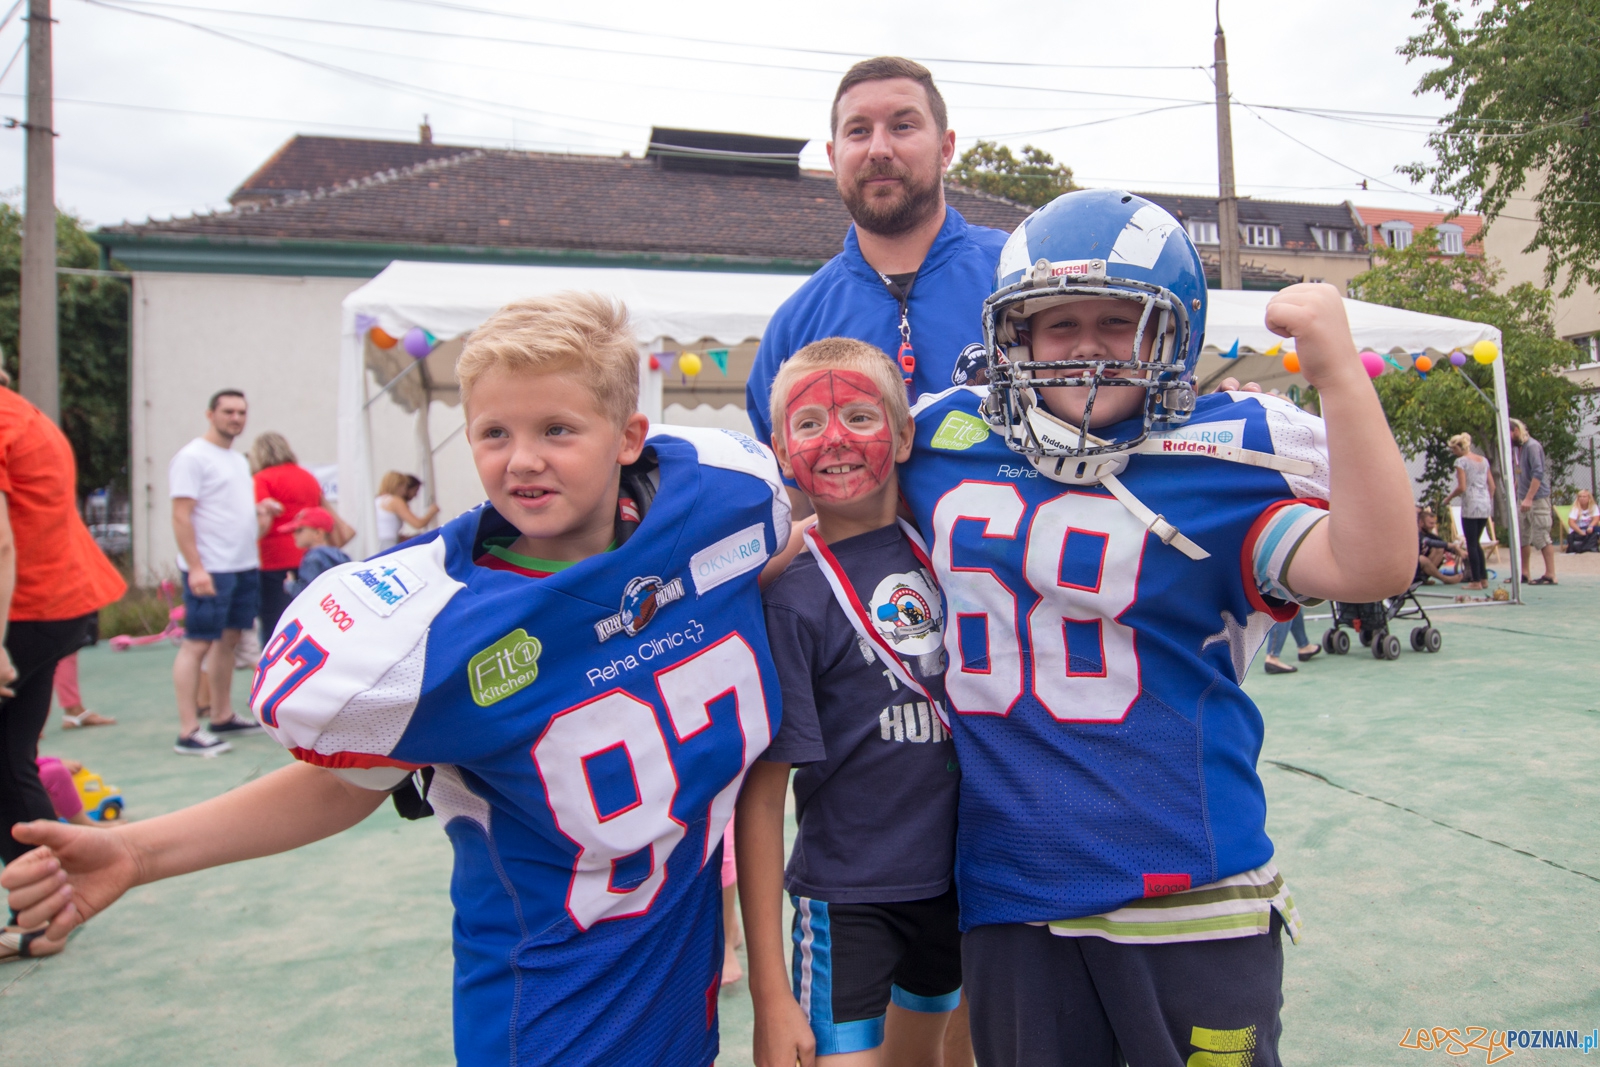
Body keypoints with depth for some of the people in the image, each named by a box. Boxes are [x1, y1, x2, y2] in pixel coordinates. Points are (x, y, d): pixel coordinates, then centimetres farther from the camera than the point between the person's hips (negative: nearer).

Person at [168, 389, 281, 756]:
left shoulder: (239, 460, 18)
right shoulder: (192, 457, -8)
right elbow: (181, 516, -14)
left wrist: (260, 509, 7)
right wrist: (196, 568, -21)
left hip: (244, 566, 8)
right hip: (210, 570, -8)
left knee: (228, 640, 12)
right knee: (197, 644, -7)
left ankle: (222, 717, 21)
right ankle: (188, 733, -5)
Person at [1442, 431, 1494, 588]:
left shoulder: (1461, 461, -9)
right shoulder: (1483, 460, 12)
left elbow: (1462, 487, -14)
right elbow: (1492, 485, 12)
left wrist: (1449, 498, 2)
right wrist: (1488, 502, 21)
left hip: (1471, 505, -7)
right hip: (1485, 505, 7)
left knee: (1472, 543, -1)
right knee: (1476, 542, 17)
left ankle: (1476, 581, 1)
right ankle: (1484, 578, 17)